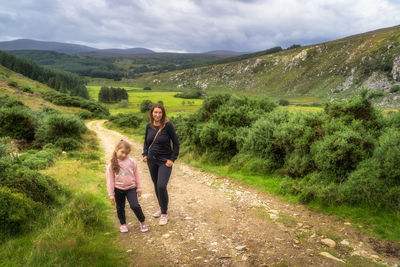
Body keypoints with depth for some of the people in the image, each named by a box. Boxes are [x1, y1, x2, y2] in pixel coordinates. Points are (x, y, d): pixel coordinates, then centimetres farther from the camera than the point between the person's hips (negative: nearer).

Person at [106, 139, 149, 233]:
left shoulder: (131, 162, -8)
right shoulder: (112, 165, -10)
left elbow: (136, 175, 3)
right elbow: (110, 180, -5)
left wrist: (139, 187, 5)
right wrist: (111, 195, -4)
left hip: (131, 188, -1)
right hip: (118, 190, 1)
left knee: (135, 206, -11)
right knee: (120, 208, 15)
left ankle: (143, 222, 11)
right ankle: (123, 224, 37)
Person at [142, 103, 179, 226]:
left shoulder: (167, 125, -12)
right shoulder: (149, 126, 2)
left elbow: (176, 143, -7)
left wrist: (172, 159, -12)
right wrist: (145, 154, 3)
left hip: (165, 161, -5)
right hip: (152, 161, 5)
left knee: (161, 186, -15)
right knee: (156, 186, 14)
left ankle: (164, 214, 2)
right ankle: (162, 208, 35)